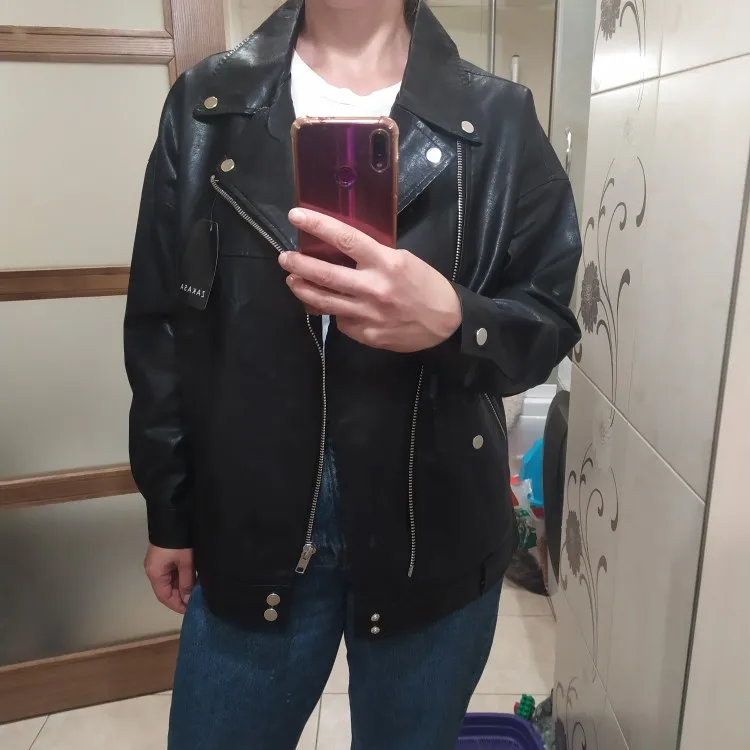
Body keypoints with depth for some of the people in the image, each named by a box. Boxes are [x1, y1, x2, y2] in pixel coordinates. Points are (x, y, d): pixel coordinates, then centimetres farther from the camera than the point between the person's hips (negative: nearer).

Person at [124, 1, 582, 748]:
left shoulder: (499, 120, -3)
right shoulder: (207, 103, 2)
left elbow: (550, 320, -1)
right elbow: (160, 321, 4)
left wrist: (452, 320, -25)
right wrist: (169, 512, 7)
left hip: (435, 530, 0)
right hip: (246, 523, 1)